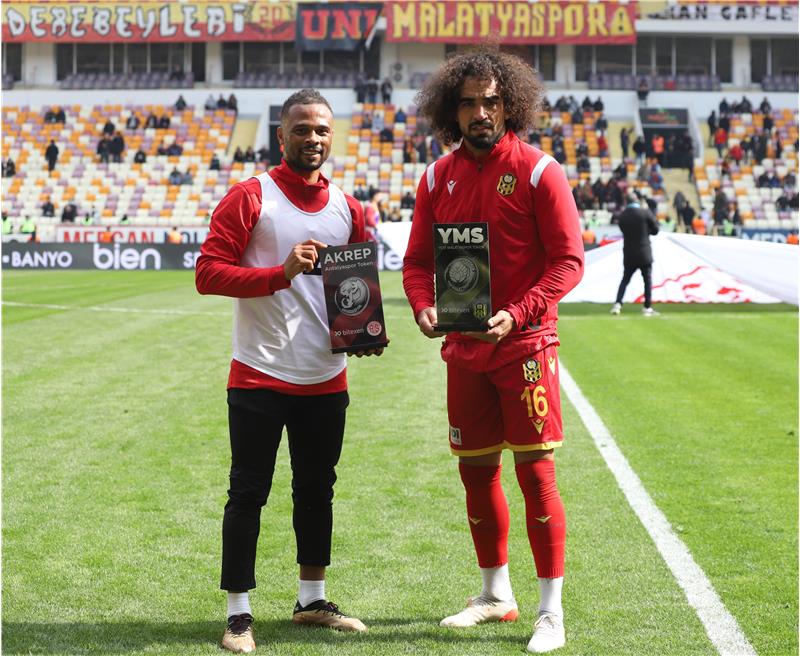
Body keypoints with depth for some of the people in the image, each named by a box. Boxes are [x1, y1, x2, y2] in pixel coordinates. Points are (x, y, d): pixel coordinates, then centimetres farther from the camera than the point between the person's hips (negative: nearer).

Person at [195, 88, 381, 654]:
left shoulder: (348, 208, 8)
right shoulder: (249, 197, -7)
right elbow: (208, 273, -13)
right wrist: (281, 272, -24)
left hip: (326, 378, 5)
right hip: (260, 376, -5)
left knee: (317, 489, 15)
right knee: (249, 492, 0)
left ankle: (312, 601, 29)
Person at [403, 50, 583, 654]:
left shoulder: (538, 171, -7)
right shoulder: (439, 177, 8)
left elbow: (568, 260, -11)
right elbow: (418, 260, 10)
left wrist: (516, 315, -23)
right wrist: (423, 308, -11)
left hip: (525, 345, -5)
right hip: (464, 349, 5)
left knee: (536, 472, -5)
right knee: (476, 470, 13)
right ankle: (496, 594, 29)